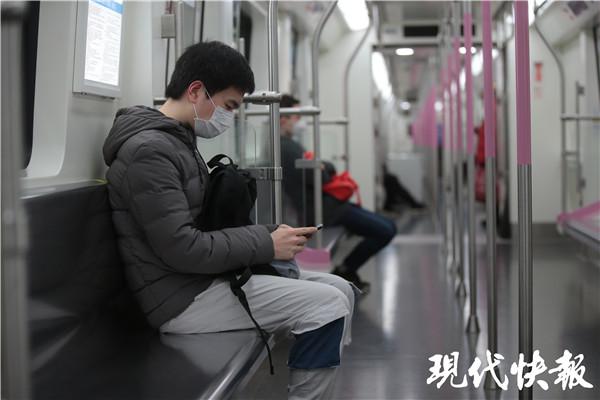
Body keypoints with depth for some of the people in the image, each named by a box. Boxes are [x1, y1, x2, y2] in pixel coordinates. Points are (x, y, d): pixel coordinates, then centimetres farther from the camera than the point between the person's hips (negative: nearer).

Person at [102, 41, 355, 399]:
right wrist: (266, 244, -16)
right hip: (181, 296, -10)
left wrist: (267, 234, 2)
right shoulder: (149, 149, -18)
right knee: (327, 307, -17)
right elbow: (182, 249, -24)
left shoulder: (177, 140, 15)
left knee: (338, 291, 5)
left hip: (205, 277, 10)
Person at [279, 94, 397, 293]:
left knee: (387, 226, 12)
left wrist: (325, 167, -6)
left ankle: (346, 271, 16)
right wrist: (324, 169, 0)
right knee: (386, 230, -14)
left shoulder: (287, 144, 15)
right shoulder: (286, 148, -19)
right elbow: (318, 178, -21)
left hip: (326, 202, 11)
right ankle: (345, 271, 2)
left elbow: (324, 168, 16)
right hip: (324, 208, -11)